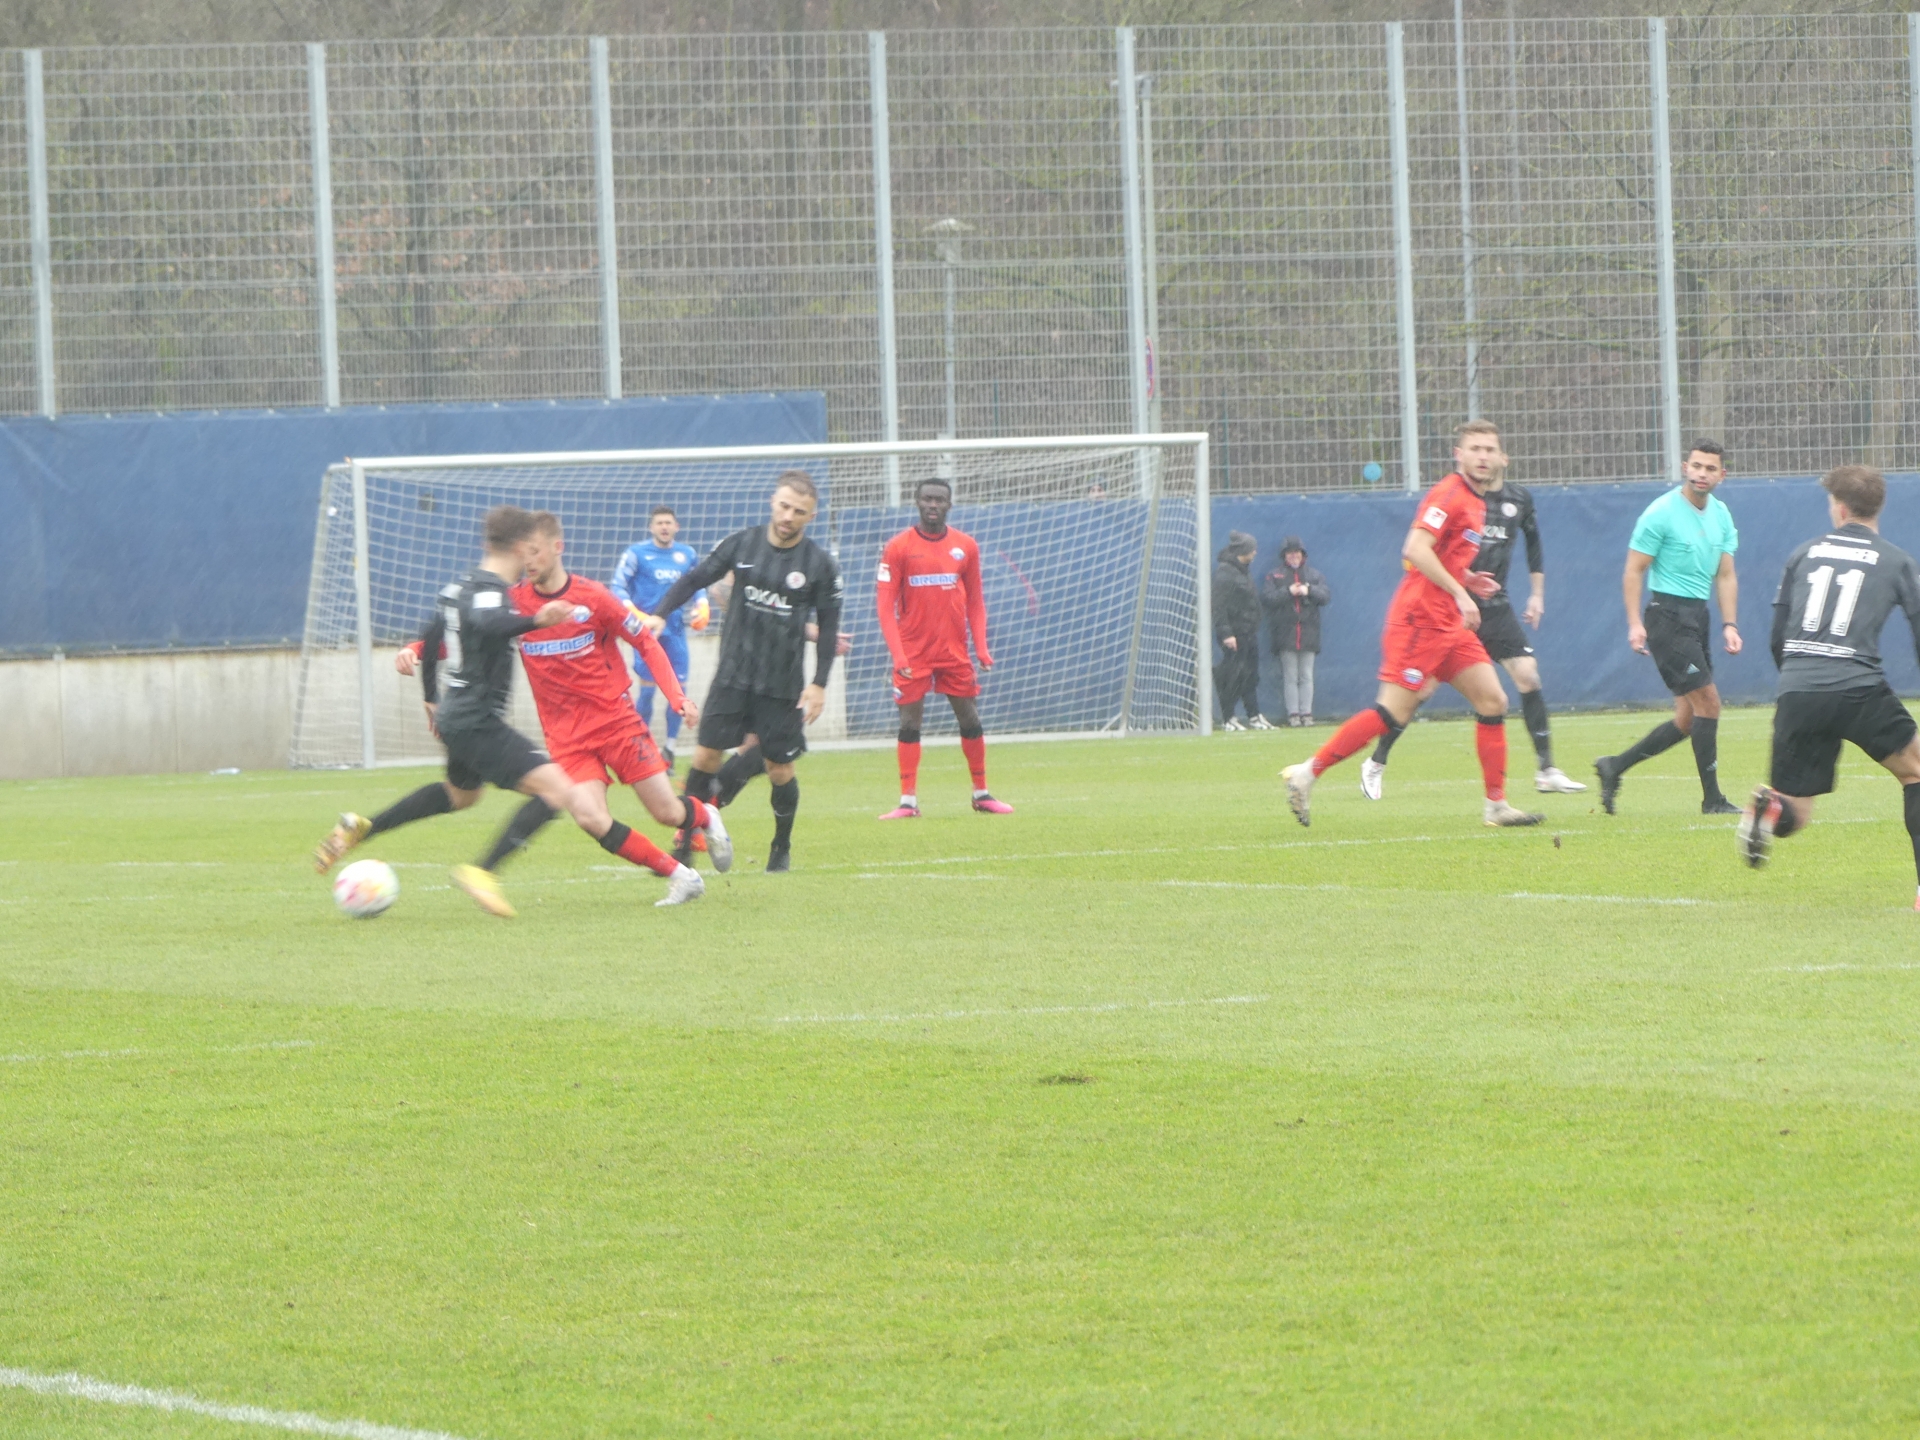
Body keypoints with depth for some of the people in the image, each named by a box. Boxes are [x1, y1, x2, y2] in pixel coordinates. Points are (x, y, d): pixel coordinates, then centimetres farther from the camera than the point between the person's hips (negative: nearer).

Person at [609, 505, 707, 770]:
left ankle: (669, 749, 10)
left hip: (676, 631, 4)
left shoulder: (687, 555, 10)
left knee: (679, 688, -1)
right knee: (648, 687, -5)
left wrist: (701, 606, 4)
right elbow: (617, 586, -3)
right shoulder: (636, 553, -2)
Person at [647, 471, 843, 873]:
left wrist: (819, 684, -3)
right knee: (706, 756, -5)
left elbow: (828, 627, 3)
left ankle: (782, 847, 23)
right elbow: (696, 578, 6)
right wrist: (660, 614, -9)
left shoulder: (820, 565, -3)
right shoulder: (742, 544, -1)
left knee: (780, 770, 2)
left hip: (783, 685, -1)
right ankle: (686, 845, 4)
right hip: (732, 676, 1)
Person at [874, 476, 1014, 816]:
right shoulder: (898, 548, -4)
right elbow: (885, 604, -6)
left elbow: (975, 600, 10)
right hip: (914, 654, -2)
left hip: (954, 650, 2)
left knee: (970, 719, 5)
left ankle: (981, 794, 17)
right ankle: (908, 801, -1)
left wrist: (981, 646, -1)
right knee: (910, 722, -4)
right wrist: (897, 653, -16)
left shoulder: (965, 547, 4)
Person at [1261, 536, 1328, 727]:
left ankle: (1306, 713, 3)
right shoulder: (1275, 577, 8)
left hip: (1308, 633, 1)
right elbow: (1266, 598, -5)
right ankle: (1293, 713, -2)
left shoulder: (1314, 575, 12)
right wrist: (1288, 592, -15)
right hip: (1285, 635, -1)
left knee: (1306, 677, 2)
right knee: (1290, 677, -2)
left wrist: (1309, 590, -15)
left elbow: (1326, 596, 1)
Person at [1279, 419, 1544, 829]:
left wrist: (1467, 579, 12)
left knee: (1492, 701, 4)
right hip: (1421, 620, -10)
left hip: (1449, 625, 10)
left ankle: (1496, 805, 7)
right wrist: (1459, 592, -24)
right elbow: (1416, 549, -24)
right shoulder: (1450, 496, -13)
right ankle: (1307, 773, -4)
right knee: (1395, 712, -12)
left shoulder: (1476, 502, 17)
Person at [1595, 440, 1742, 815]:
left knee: (1688, 719, 7)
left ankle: (1614, 767, 18)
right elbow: (1634, 571, -9)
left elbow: (1725, 575, 12)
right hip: (1668, 613, -8)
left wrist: (1729, 624, 1)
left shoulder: (1721, 515, 11)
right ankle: (1712, 799, -5)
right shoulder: (1662, 513, -11)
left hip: (1697, 617, 8)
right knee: (1708, 702, -12)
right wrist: (1635, 623, -17)